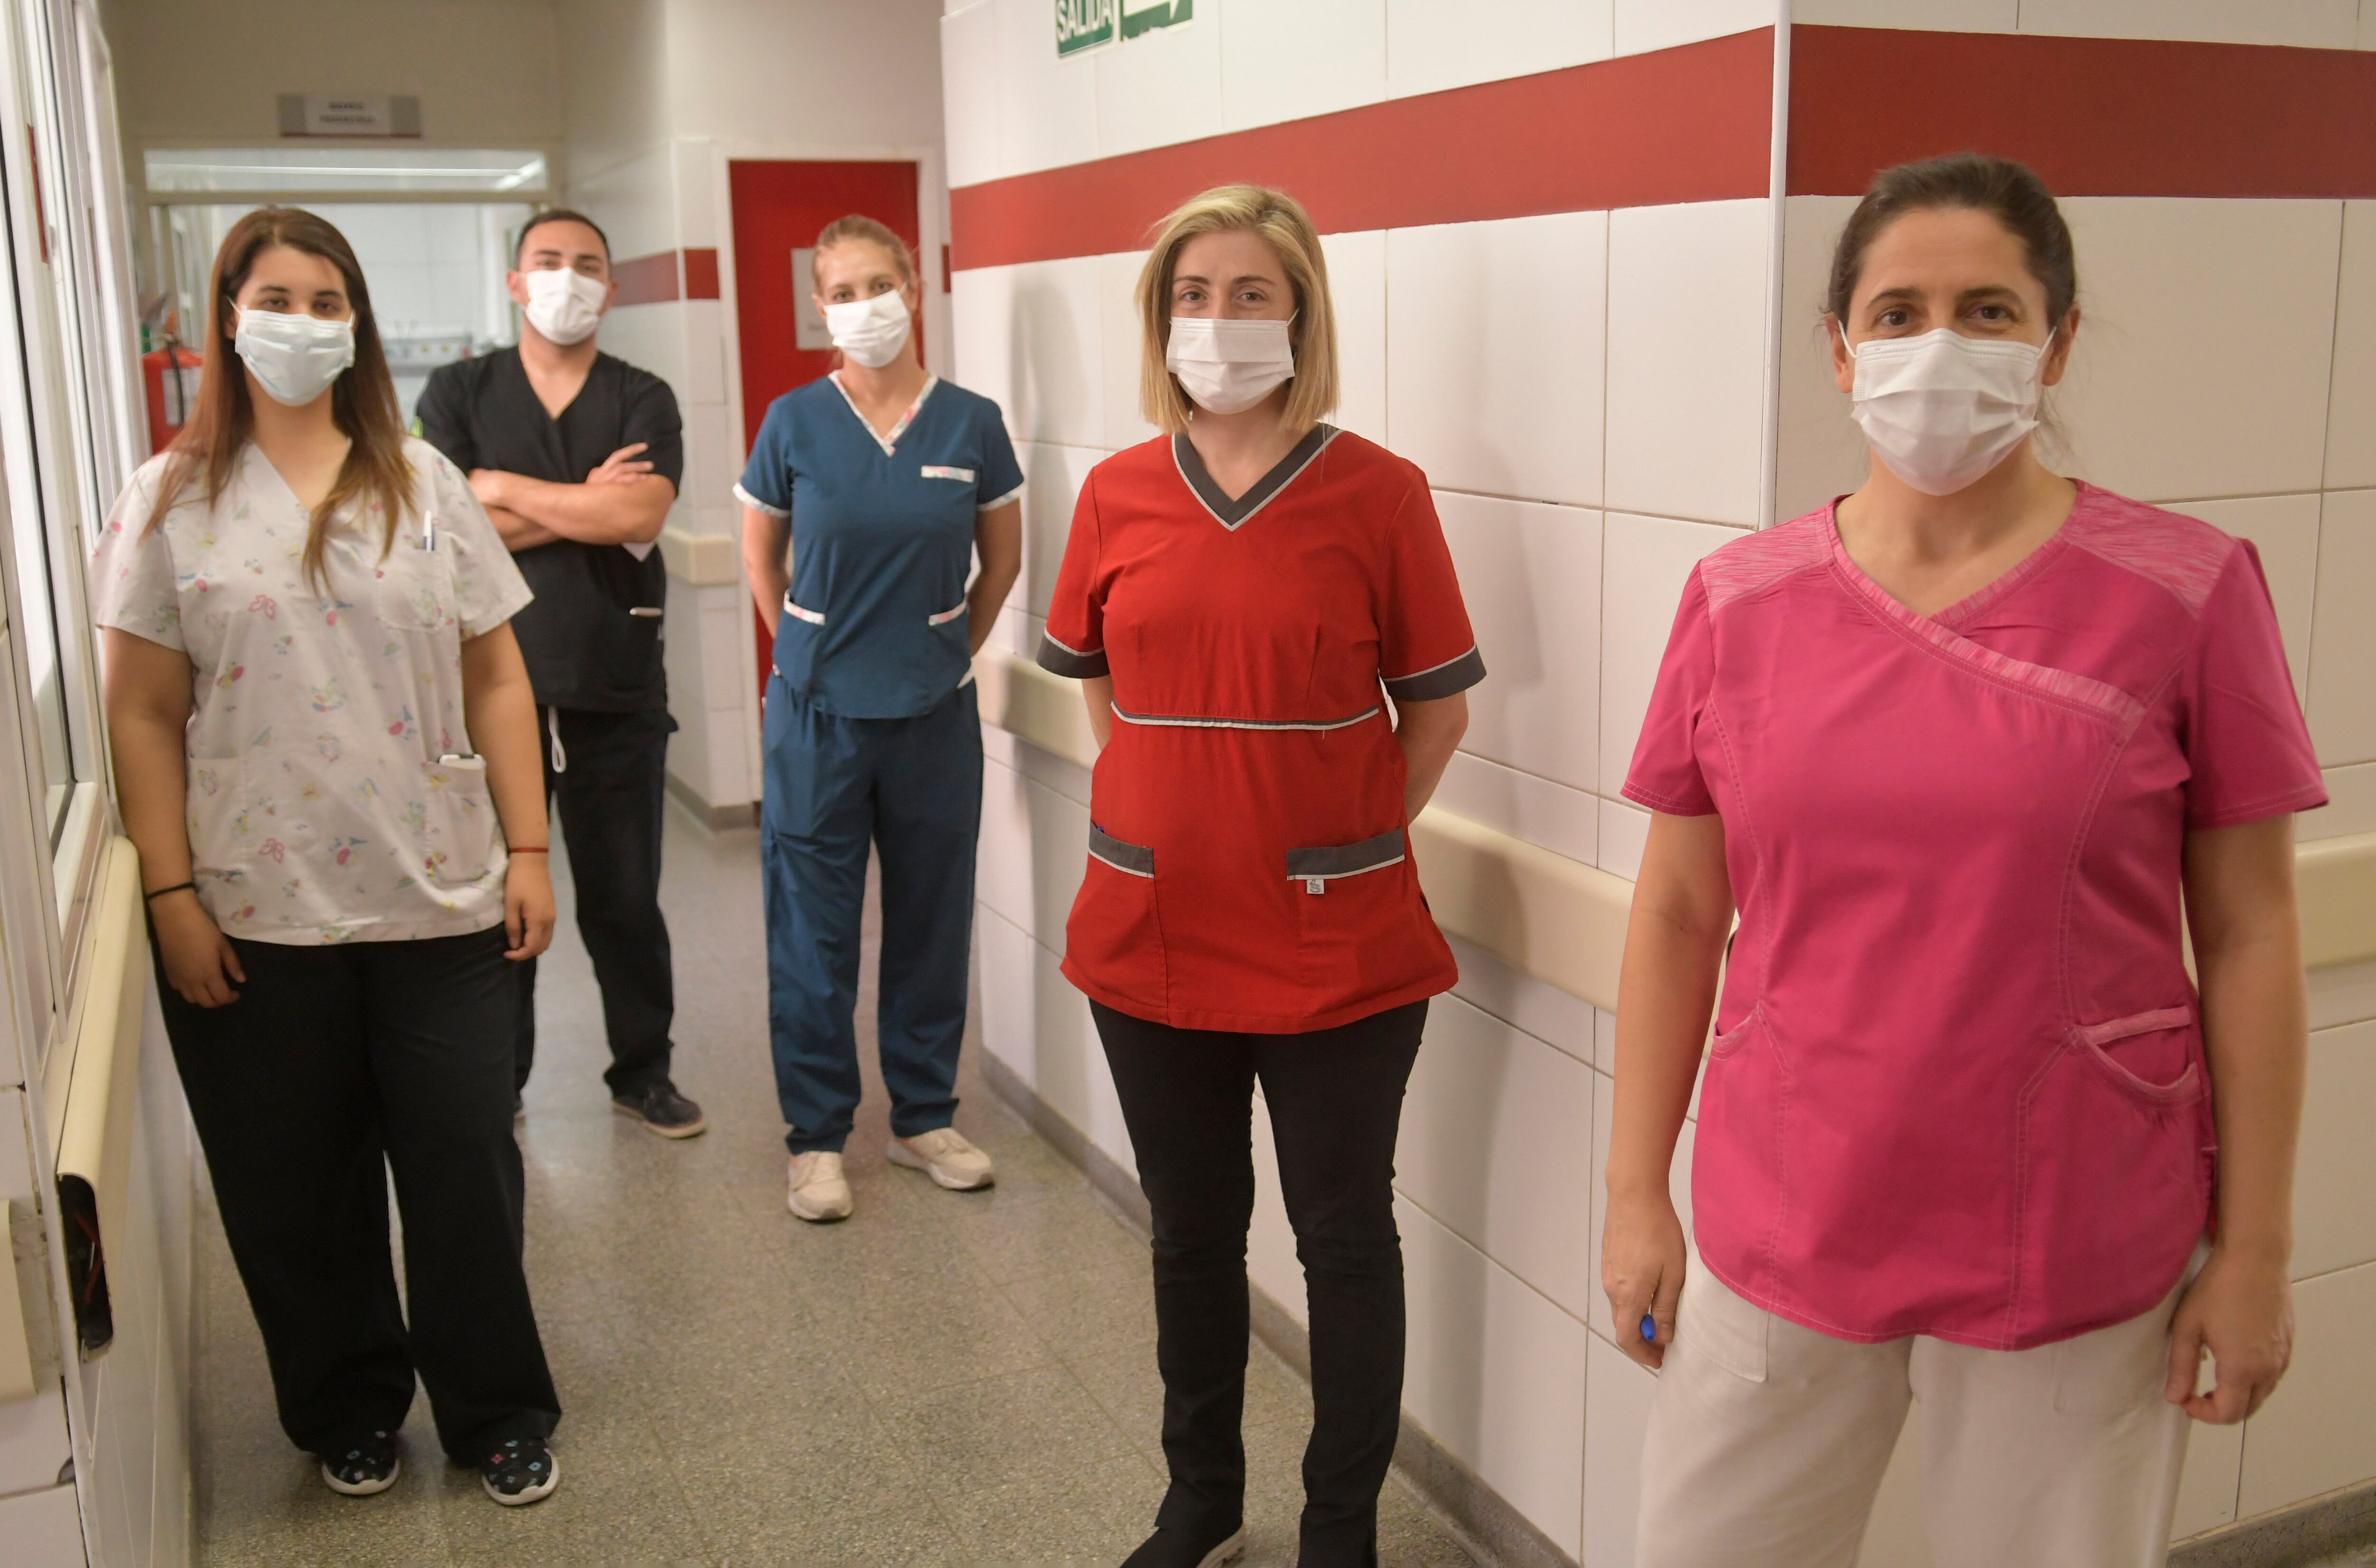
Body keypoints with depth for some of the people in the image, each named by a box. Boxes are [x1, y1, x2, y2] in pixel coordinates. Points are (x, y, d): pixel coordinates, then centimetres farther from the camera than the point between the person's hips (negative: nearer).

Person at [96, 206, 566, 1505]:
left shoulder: (422, 483, 6)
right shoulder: (173, 502, 2)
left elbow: (495, 679, 5)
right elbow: (145, 717, 0)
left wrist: (526, 849, -1)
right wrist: (171, 897, -6)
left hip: (439, 903, 1)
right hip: (255, 915, 0)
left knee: (466, 1167, 6)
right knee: (297, 1186, 11)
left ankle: (498, 1413, 25)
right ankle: (348, 1410, 33)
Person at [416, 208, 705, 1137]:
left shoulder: (643, 400, 4)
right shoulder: (460, 393, 4)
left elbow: (639, 514, -15)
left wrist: (504, 488, -8)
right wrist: (585, 506, -10)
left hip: (618, 692, 0)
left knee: (625, 897, 10)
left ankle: (643, 1070, 26)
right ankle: (493, 1083, 25)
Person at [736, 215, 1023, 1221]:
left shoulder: (970, 424, -3)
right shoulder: (795, 423, -5)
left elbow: (1003, 558, 9)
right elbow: (761, 557, 8)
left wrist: (952, 651, 11)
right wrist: (810, 657, 9)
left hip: (933, 713, 1)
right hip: (818, 715, -1)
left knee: (931, 919, 11)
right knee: (813, 931, 5)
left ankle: (924, 1117, 27)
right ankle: (817, 1135, 19)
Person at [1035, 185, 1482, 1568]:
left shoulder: (1378, 492, -8)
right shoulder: (1117, 496, 2)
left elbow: (1438, 705, -1)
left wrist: (1349, 841, -3)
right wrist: (1186, 806, 9)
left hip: (1336, 949, -3)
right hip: (1153, 932, 4)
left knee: (1344, 1238, 10)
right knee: (1192, 1234, 18)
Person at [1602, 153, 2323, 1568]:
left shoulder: (2185, 591, -7)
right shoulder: (1741, 601, -1)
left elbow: (2249, 936, -4)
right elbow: (1679, 917, 3)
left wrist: (2256, 1249, -3)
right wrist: (1636, 1191, 3)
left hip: (2077, 1261, -2)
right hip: (1776, 1235, 2)